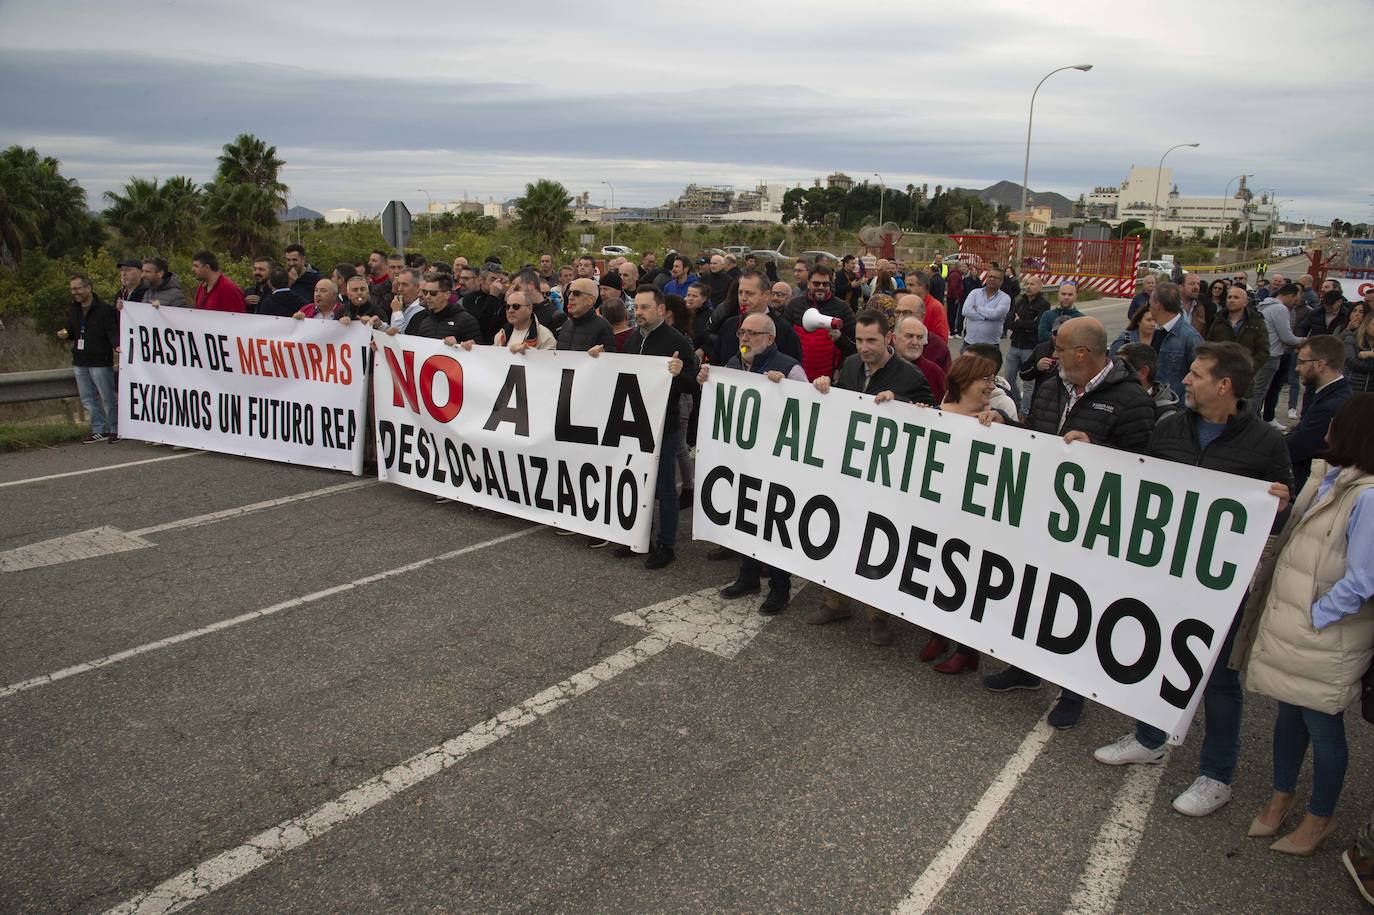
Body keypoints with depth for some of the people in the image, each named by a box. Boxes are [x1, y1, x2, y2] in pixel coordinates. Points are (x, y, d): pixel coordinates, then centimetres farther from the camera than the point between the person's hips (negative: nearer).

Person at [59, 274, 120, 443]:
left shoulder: (104, 310, -10)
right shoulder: (72, 310, 12)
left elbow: (112, 332, -15)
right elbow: (72, 332, 22)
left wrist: (116, 345, -34)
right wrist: (65, 335, 0)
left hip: (100, 361, -8)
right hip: (79, 362, 8)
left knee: (108, 398, -1)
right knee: (88, 399, 11)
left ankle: (115, 429, 10)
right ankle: (99, 430, 20)